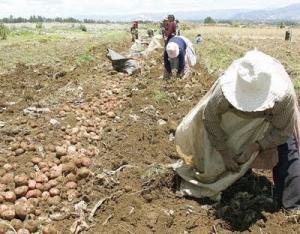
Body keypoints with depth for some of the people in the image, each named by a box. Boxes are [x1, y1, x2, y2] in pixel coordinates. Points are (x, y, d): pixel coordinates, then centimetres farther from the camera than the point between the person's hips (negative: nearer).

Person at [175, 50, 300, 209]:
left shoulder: (284, 96, -43)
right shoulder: (225, 91, -43)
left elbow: (283, 131, -23)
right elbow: (210, 119, -25)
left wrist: (254, 147, -32)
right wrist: (225, 152, -21)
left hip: (272, 119, -1)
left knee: (287, 152, -17)